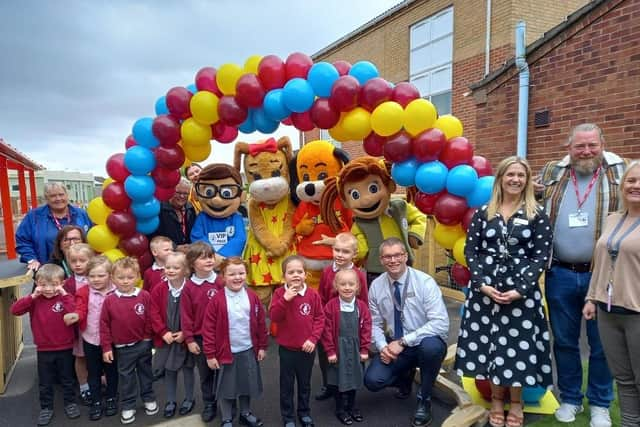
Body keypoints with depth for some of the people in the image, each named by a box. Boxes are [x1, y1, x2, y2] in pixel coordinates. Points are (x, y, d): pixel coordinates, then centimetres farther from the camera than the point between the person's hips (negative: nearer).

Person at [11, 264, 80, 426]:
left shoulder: (65, 298, -12)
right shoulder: (35, 300, -5)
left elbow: (74, 314, -28)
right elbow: (14, 310, -16)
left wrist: (65, 295, -30)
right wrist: (32, 296, -23)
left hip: (64, 348, -2)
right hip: (43, 350, 2)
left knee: (67, 379, 16)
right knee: (45, 382, 16)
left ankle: (70, 403, 34)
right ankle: (46, 408, 34)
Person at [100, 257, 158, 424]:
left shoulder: (144, 296, -13)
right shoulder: (109, 300, -11)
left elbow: (150, 319, -4)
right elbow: (104, 325, -5)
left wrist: (148, 338, 0)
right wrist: (106, 347, -4)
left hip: (143, 344, 0)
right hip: (122, 347, 0)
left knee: (146, 372, 17)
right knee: (126, 377, 14)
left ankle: (149, 399, 36)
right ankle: (128, 407, 29)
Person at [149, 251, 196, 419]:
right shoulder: (158, 289, -6)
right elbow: (155, 314, -4)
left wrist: (185, 333, -15)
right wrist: (164, 332, -12)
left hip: (185, 338, -2)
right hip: (166, 338, 3)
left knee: (187, 369, 13)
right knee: (169, 370, 15)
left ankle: (189, 399, 32)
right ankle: (170, 401, 32)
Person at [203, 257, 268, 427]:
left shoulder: (252, 297, -5)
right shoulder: (217, 300, -14)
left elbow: (261, 323, 2)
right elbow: (209, 329, -11)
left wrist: (262, 346, 4)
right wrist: (210, 354, -10)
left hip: (249, 351, 3)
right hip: (226, 352, -3)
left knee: (247, 384, 18)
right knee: (227, 387, 12)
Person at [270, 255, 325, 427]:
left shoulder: (312, 294, -8)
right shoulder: (279, 293, -10)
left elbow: (319, 318, -4)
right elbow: (274, 317, -18)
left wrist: (313, 338, -12)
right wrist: (285, 299, -30)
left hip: (307, 347, 1)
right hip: (286, 348, -1)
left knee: (305, 383, 18)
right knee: (286, 384, 12)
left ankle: (304, 413, 38)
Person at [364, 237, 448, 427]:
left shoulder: (425, 282, -18)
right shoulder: (376, 286, -5)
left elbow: (440, 323, -26)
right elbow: (375, 323, 3)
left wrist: (404, 341, -28)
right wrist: (382, 346, -18)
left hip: (425, 343, -3)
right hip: (394, 345, 3)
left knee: (431, 345, -38)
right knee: (372, 380, -18)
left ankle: (424, 400, -8)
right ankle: (405, 376, 19)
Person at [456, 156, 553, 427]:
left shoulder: (537, 214, 1)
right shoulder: (483, 212, 4)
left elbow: (542, 255, -4)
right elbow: (470, 251, 2)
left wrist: (520, 289, -13)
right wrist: (482, 284, -10)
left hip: (522, 290, -1)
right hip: (484, 289, 2)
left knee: (518, 345, 4)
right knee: (487, 343, 7)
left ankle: (516, 402, 27)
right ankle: (496, 399, 27)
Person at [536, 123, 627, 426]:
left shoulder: (621, 172, 1)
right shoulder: (551, 173, 6)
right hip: (560, 274, 2)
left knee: (601, 344, 12)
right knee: (564, 341, 13)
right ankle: (569, 398, 31)